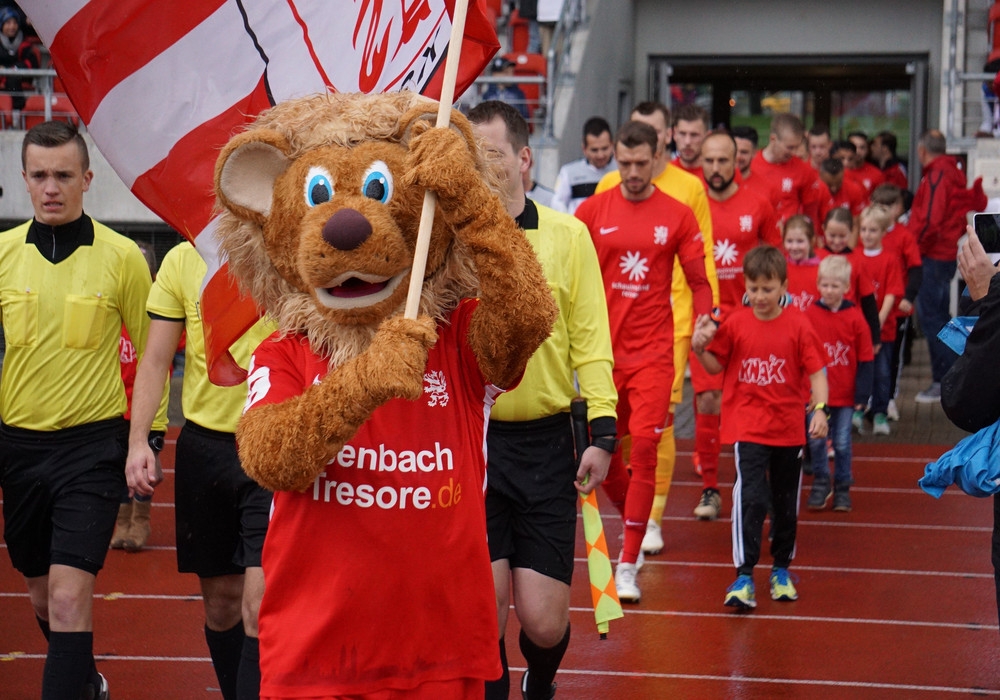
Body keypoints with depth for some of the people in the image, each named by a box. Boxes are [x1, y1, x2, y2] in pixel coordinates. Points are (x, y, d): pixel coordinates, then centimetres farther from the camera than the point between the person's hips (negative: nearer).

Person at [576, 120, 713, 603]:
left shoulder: (677, 216, 1)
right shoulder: (592, 211, 3)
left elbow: (698, 281, 7)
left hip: (652, 352, -2)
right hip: (602, 350, 2)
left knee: (644, 446, -10)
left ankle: (629, 564, -5)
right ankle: (635, 526, 34)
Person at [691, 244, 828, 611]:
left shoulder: (798, 325, -6)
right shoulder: (735, 324, -3)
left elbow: (816, 371, -5)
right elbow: (716, 366, 8)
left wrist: (819, 409, -18)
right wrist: (700, 349, -12)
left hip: (790, 428, 1)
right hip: (748, 427, -1)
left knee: (786, 502, 14)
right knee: (750, 498, -15)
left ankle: (781, 569, 31)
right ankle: (744, 575, -15)